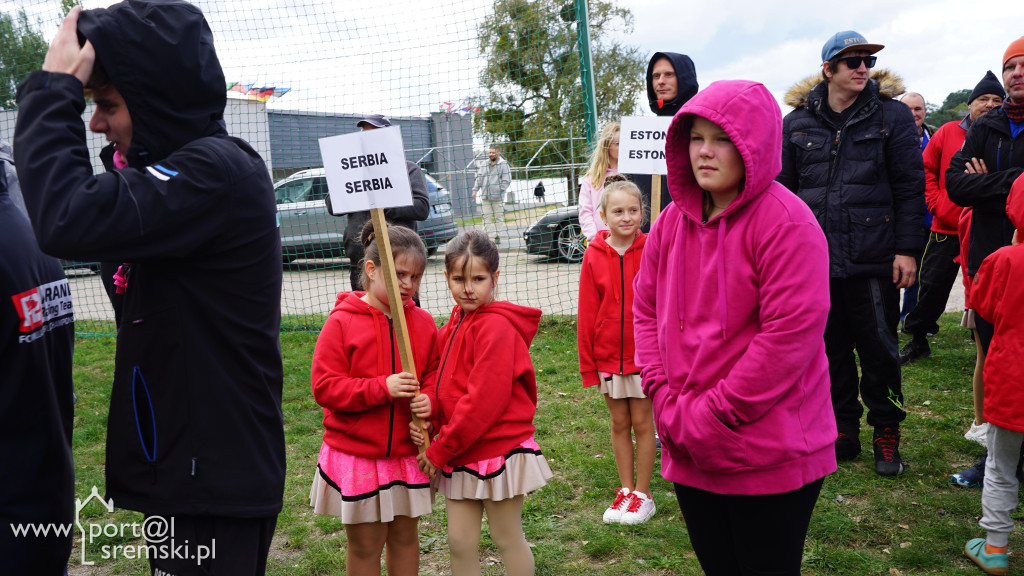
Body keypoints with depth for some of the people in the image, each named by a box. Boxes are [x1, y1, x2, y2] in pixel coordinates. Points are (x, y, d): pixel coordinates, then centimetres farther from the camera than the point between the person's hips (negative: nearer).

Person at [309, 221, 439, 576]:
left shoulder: (423, 322, 0)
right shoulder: (342, 322, -12)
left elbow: (435, 374, 8)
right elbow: (324, 387, -15)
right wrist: (382, 388, -25)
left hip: (408, 451, 4)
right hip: (356, 454, -3)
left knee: (405, 537, 17)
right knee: (365, 545, 10)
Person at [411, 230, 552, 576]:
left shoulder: (496, 327, -18)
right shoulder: (455, 323, 8)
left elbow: (484, 399, -22)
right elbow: (445, 379, 11)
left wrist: (439, 450, -15)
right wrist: (430, 401, -13)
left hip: (498, 451, -7)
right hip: (461, 454, 7)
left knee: (507, 539, 9)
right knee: (459, 541, 11)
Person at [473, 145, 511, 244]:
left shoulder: (503, 164, -2)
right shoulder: (484, 164, 14)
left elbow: (507, 180, -6)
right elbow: (479, 178, 17)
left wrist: (500, 190, -14)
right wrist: (475, 190, 9)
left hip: (498, 197, -4)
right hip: (485, 196, 4)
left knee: (498, 217, 3)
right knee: (486, 217, 2)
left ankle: (497, 236, 12)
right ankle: (487, 236, 3)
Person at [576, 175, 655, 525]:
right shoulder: (594, 256, -4)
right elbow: (587, 313, -1)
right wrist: (587, 363, 0)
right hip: (608, 357, 2)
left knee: (642, 423, 7)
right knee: (619, 423, 13)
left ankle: (643, 494, 21)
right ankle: (626, 490, 27)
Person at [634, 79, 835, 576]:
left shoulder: (785, 222, -15)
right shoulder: (674, 220, 5)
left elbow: (792, 334, -21)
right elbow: (645, 310, 9)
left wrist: (713, 416, -19)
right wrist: (666, 400, -3)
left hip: (769, 456, -6)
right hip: (689, 455, 6)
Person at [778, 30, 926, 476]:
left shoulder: (892, 115, 1)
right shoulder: (797, 122, 7)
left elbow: (910, 187, 0)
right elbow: (781, 189, 11)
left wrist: (908, 249, -6)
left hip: (874, 259, -2)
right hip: (814, 259, 2)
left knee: (879, 348, 4)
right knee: (830, 348, 10)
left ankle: (886, 435, 21)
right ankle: (843, 430, 24)